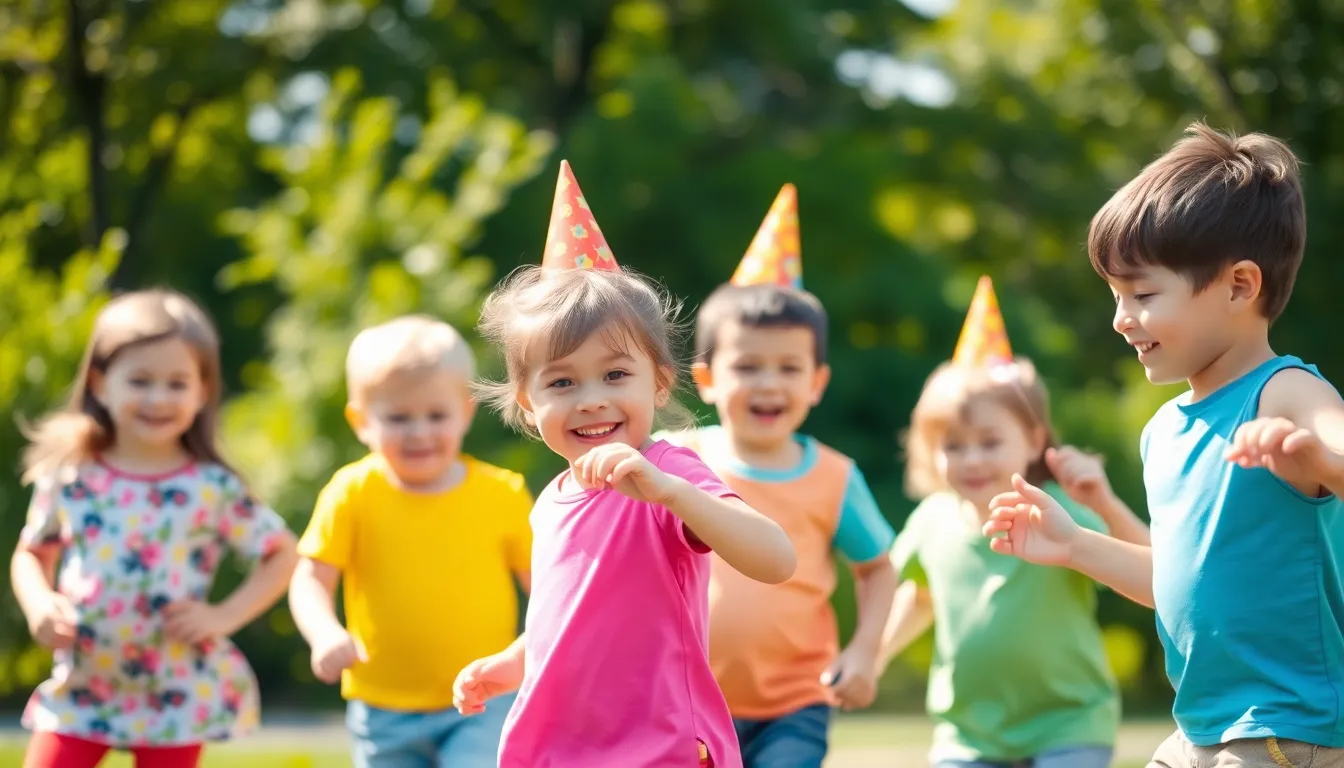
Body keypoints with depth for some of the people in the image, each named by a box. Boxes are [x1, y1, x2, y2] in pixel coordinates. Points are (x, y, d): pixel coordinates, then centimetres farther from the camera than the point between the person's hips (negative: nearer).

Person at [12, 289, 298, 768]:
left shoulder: (213, 488, -9)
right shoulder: (70, 478, -3)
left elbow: (282, 554, 1)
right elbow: (32, 554, 11)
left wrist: (225, 615, -11)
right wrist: (38, 605, -10)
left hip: (176, 697, -2)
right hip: (80, 690, 2)